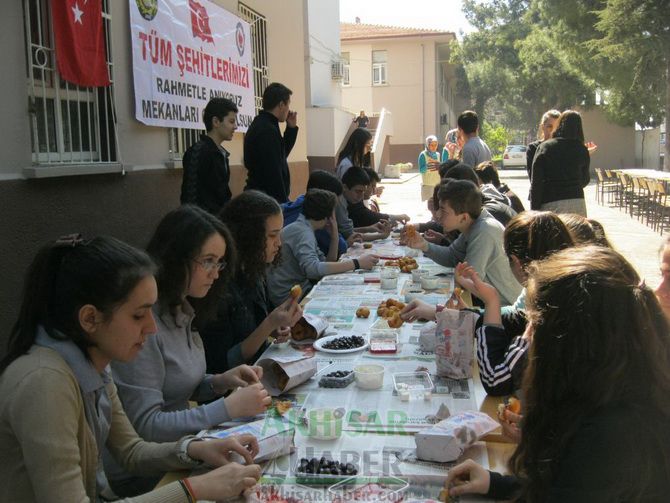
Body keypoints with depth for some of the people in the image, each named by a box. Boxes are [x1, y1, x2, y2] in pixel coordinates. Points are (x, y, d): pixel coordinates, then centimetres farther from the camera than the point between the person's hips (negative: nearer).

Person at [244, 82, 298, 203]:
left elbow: (281, 154, 25)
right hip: (267, 198, -10)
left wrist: (291, 128, 16)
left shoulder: (260, 124, 13)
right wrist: (283, 203, -18)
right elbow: (273, 173, -22)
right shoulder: (268, 130, -18)